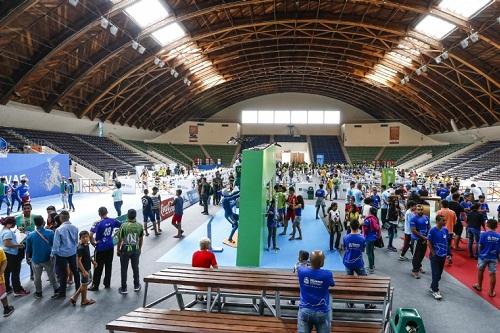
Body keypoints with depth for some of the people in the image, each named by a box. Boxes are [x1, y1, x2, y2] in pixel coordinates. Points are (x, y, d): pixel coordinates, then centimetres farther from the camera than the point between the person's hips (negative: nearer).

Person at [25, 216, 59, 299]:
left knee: (37, 278, 19)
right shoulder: (50, 233, -16)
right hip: (48, 259, -1)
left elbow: (28, 249, -1)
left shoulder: (30, 235, -12)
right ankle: (56, 290, 23)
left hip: (36, 260, 1)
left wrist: (28, 257, 16)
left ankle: (38, 293, 33)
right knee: (52, 276, 15)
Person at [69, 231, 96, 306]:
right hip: (84, 269, -9)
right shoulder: (80, 248, -26)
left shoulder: (86, 245, 1)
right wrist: (84, 271, -27)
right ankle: (84, 301, 29)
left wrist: (93, 261, 13)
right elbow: (79, 261, -26)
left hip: (88, 268, 9)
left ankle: (74, 297, 28)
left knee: (87, 282, 22)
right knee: (84, 284, 9)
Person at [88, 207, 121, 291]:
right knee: (108, 266, 14)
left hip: (100, 248, -4)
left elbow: (90, 235, -24)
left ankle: (95, 285, 17)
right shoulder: (112, 221, -3)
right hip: (110, 247, 4)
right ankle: (107, 283, 24)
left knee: (98, 267, 7)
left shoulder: (98, 224, -16)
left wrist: (93, 243, -7)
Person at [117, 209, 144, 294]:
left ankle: (123, 288, 17)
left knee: (124, 269, 9)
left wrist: (118, 250, 4)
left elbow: (120, 240, -10)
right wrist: (139, 249, 18)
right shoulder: (139, 226, -7)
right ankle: (136, 286, 29)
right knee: (135, 268, 17)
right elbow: (141, 239, 3)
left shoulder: (123, 226, -16)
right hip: (136, 250, 3)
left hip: (125, 250, -3)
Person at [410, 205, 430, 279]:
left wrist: (426, 238, -1)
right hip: (417, 239, -6)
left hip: (424, 239, 6)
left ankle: (419, 266, 38)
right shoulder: (413, 219, -14)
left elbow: (428, 228, 10)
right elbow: (413, 230, -17)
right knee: (416, 255, -2)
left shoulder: (426, 218, 5)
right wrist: (423, 237, -16)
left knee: (422, 254, 17)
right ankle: (414, 271, 6)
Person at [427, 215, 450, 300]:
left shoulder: (445, 230, 1)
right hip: (435, 255, -6)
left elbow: (446, 242, 9)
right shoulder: (433, 230, -15)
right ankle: (435, 291, 8)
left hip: (443, 255, 6)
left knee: (439, 273, 14)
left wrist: (447, 253, 8)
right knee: (435, 273, -1)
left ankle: (433, 287, 30)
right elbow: (429, 243, -11)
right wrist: (433, 253, -11)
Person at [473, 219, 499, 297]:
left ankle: (479, 286, 35)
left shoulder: (484, 234, -15)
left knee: (480, 270, 20)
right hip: (494, 258, 1)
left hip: (483, 256, -1)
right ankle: (491, 292, 16)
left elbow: (480, 246, -11)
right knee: (492, 274, 8)